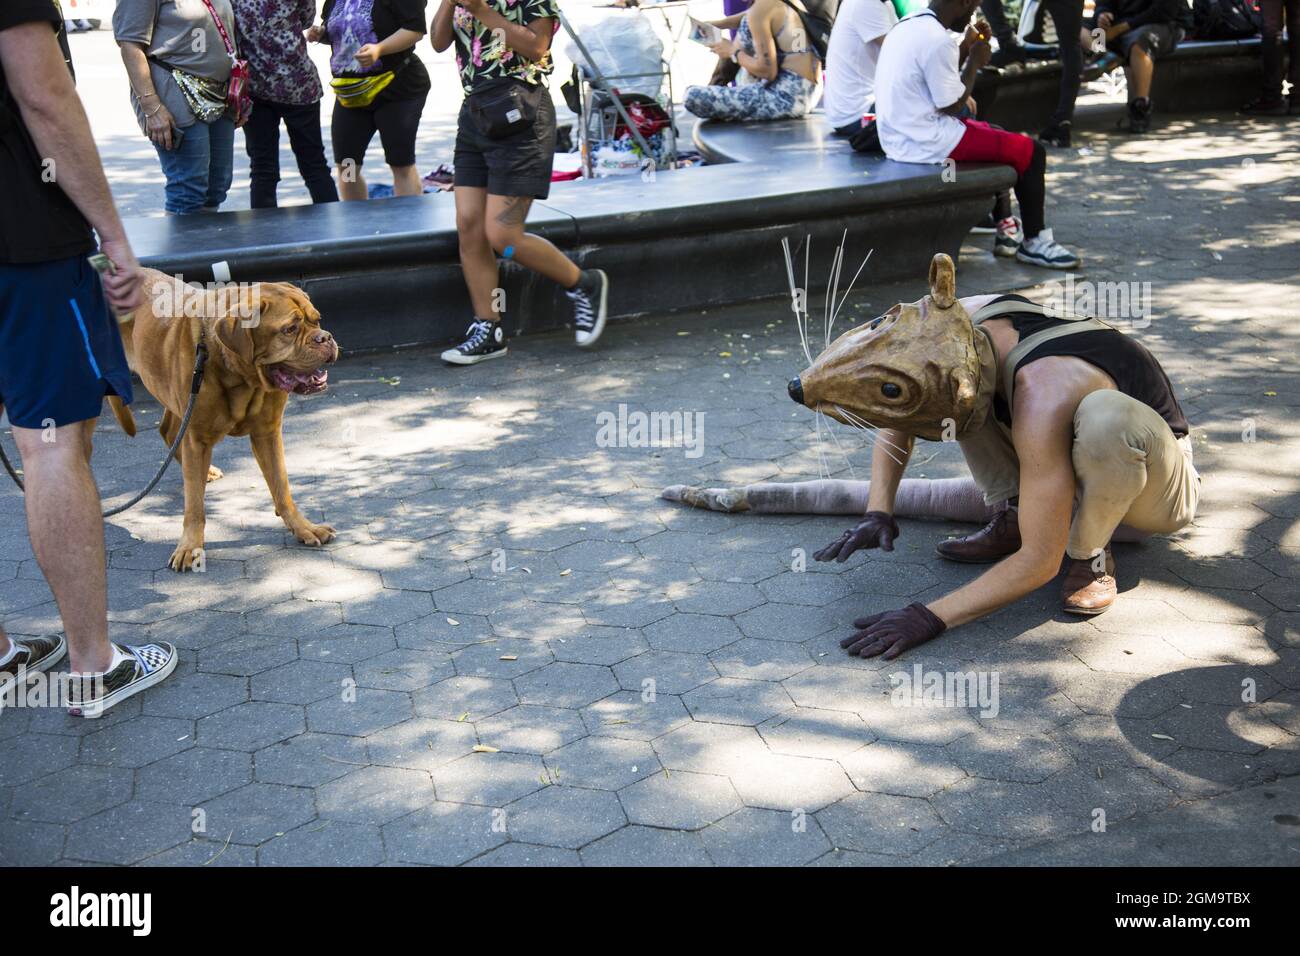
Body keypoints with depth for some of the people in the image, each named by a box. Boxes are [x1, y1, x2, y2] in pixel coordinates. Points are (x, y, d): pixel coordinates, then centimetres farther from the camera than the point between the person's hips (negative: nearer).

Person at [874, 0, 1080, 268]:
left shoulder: (909, 24, 8)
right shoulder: (937, 40, -21)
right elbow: (952, 106, -15)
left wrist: (965, 47, 11)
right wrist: (974, 62, -4)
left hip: (899, 133, 10)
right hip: (926, 142, -10)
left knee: (999, 137, 29)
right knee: (1032, 152, 0)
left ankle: (1004, 227, 29)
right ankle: (1034, 241, 12)